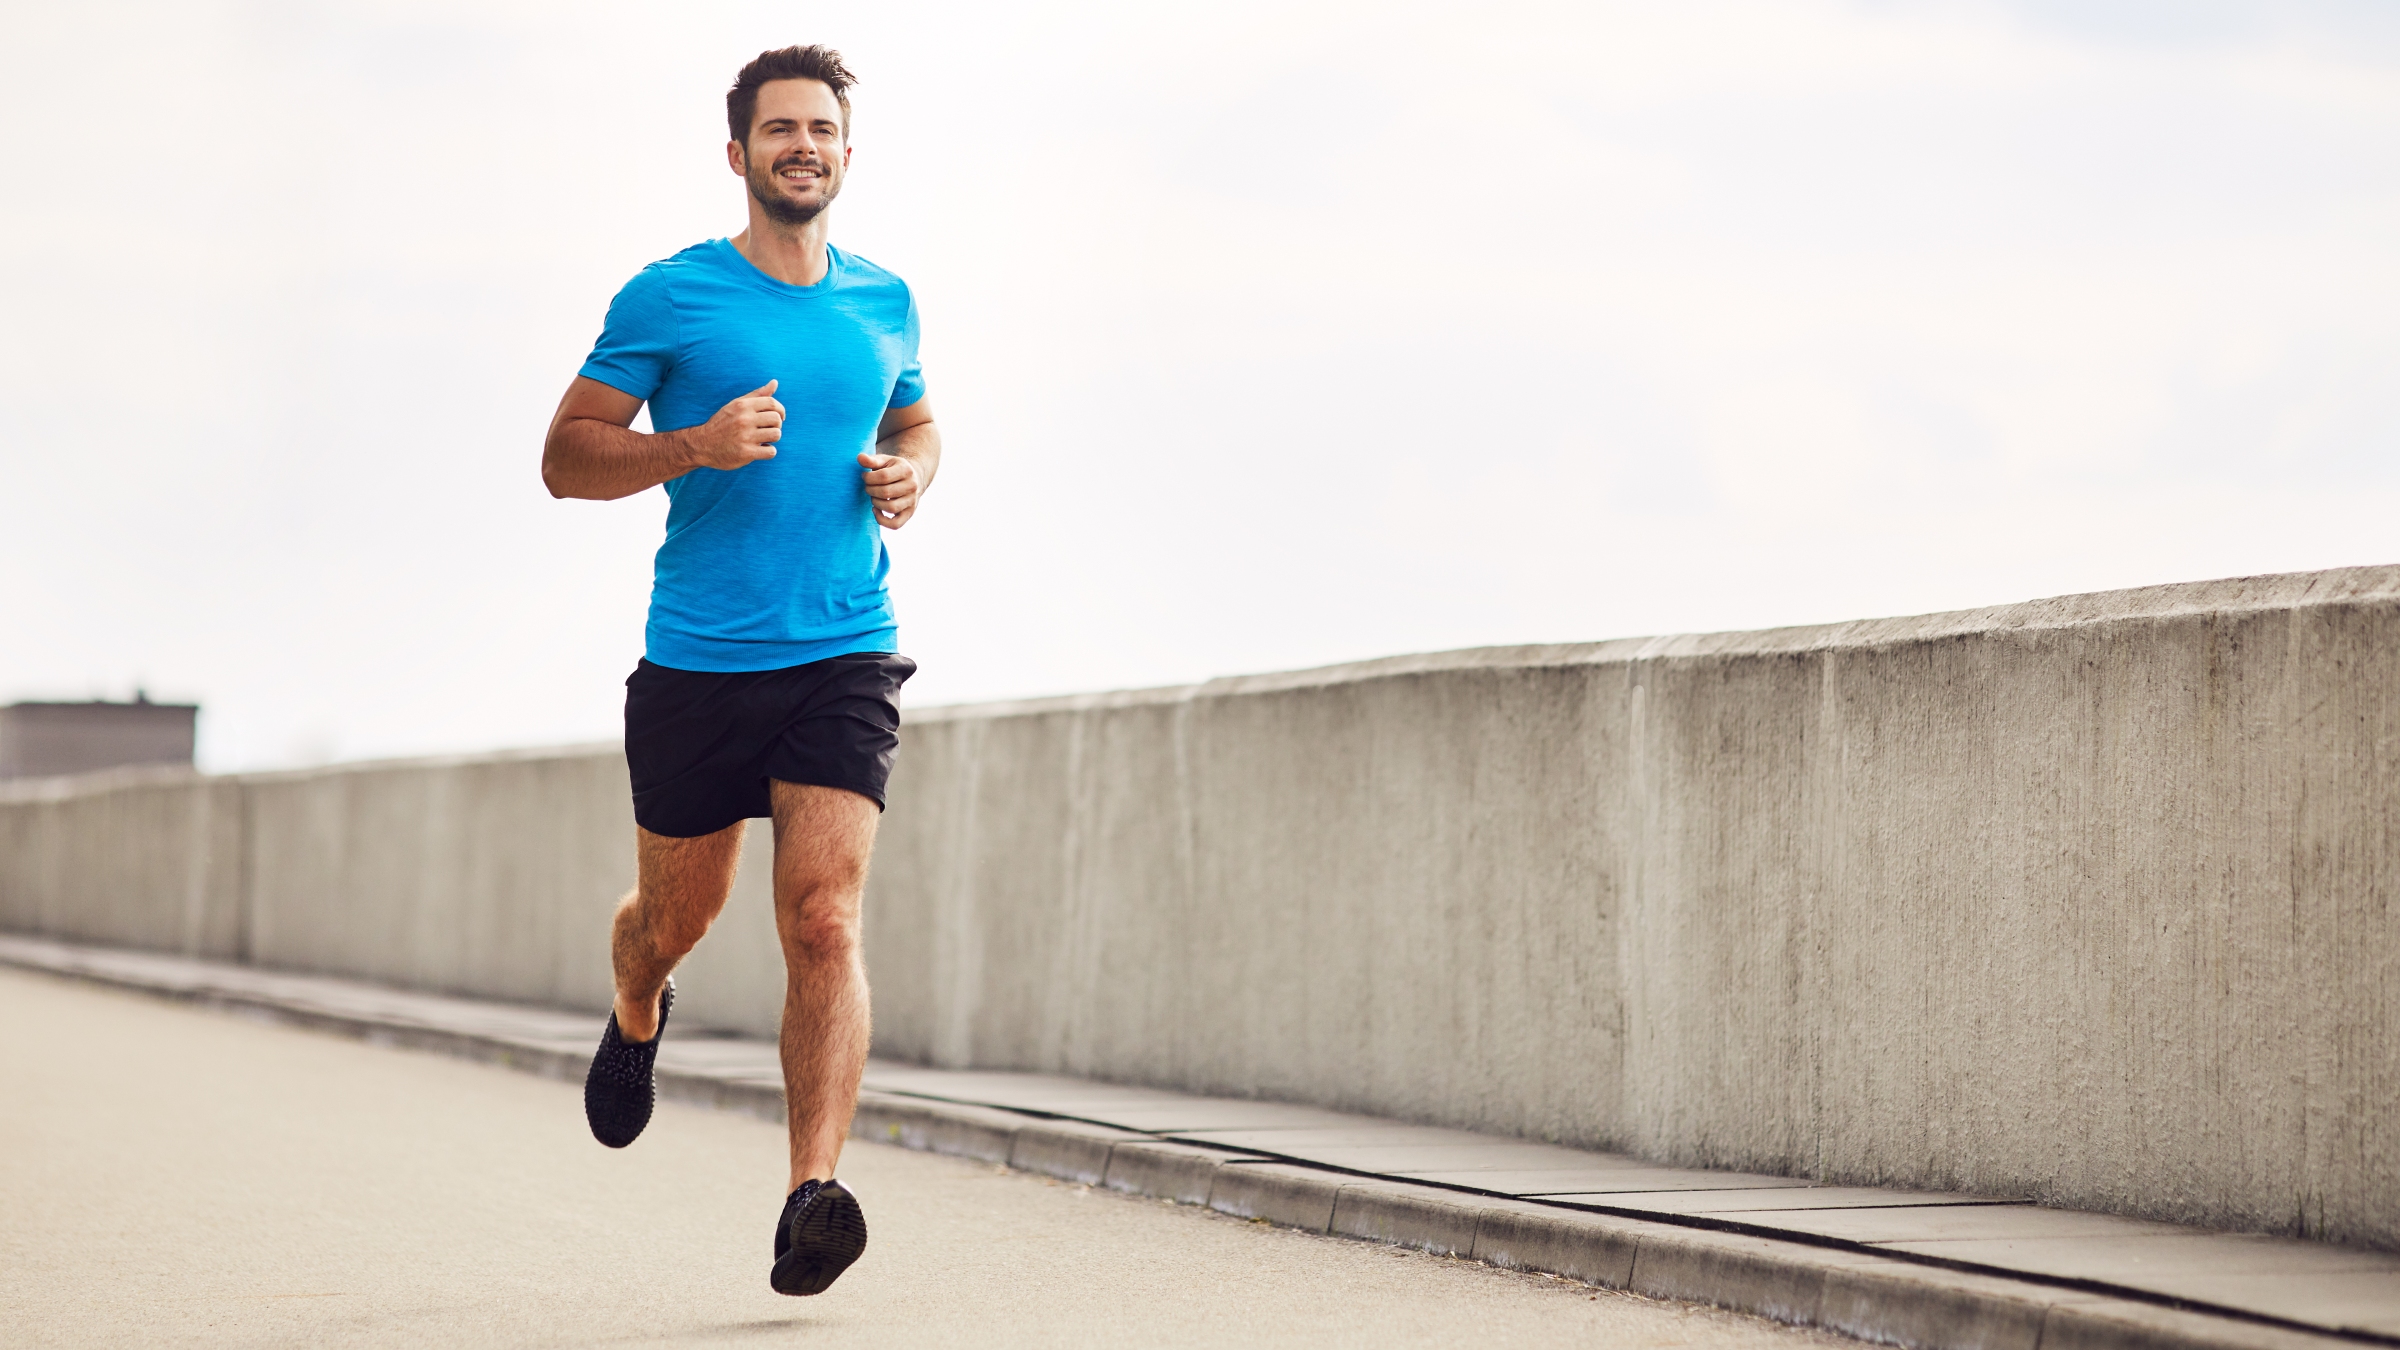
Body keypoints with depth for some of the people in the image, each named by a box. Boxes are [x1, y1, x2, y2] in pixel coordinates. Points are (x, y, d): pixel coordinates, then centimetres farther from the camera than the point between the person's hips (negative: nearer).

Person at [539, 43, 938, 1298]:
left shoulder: (884, 302, 10)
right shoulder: (667, 297, -2)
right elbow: (565, 456, -1)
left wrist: (911, 475, 5)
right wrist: (696, 446, -18)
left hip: (844, 657, 1)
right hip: (695, 661, -1)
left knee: (825, 921, -15)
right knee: (678, 913, 14)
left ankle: (812, 1197, -21)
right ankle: (636, 1017, 51)